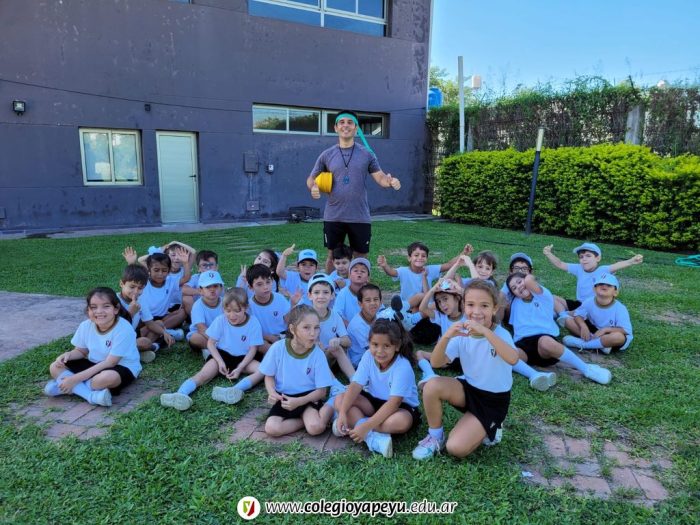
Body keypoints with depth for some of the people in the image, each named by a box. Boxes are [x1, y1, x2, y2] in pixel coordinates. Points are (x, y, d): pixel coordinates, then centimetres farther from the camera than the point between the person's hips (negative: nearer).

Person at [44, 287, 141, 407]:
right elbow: (81, 351, 10)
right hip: (95, 366, 7)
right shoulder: (86, 325, -8)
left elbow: (110, 363, -26)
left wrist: (76, 378, -27)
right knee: (55, 367, -7)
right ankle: (92, 395, -25)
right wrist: (68, 355, -15)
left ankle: (60, 386, -16)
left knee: (108, 377, -39)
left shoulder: (124, 329, -26)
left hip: (122, 368, -7)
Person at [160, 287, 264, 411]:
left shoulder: (253, 323, -14)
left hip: (243, 358, -1)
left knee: (262, 370, -29)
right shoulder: (220, 320, -10)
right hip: (222, 355, 1)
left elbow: (253, 349, -11)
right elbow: (210, 343, -4)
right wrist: (220, 362, -19)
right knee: (203, 374, -25)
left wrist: (239, 368, -23)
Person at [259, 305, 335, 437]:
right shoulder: (278, 348, -14)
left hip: (308, 397, -2)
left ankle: (328, 409, 0)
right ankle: (306, 419, -4)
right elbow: (269, 376, 2)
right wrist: (272, 393, -19)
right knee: (271, 428, -24)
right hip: (284, 397, 2)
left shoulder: (318, 354, -15)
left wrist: (298, 402, -23)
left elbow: (321, 391, -10)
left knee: (316, 427, -29)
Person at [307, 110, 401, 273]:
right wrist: (313, 187, -15)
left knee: (360, 257, 9)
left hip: (360, 217, 0)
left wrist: (391, 181, -23)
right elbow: (312, 178, 8)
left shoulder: (367, 154, 1)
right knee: (333, 256, 12)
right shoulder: (327, 155, 3)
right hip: (333, 217, 1)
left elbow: (380, 177, -1)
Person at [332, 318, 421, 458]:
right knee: (340, 400, -16)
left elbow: (394, 403, -33)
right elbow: (355, 386, -18)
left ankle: (354, 422, -22)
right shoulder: (368, 357, -14)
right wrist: (342, 413, -32)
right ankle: (373, 438, -30)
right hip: (375, 401, 5)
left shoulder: (403, 367, -28)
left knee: (401, 421, -39)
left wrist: (366, 425, -40)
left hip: (402, 406, -5)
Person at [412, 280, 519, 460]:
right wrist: (446, 337, -33)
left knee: (456, 448, -19)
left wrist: (485, 331, -49)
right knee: (432, 386, -27)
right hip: (468, 388, 4)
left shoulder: (500, 334, -20)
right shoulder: (462, 334, -8)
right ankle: (435, 436, -1)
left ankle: (487, 430, 12)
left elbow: (513, 359, -42)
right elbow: (436, 363, -16)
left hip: (493, 400, -4)